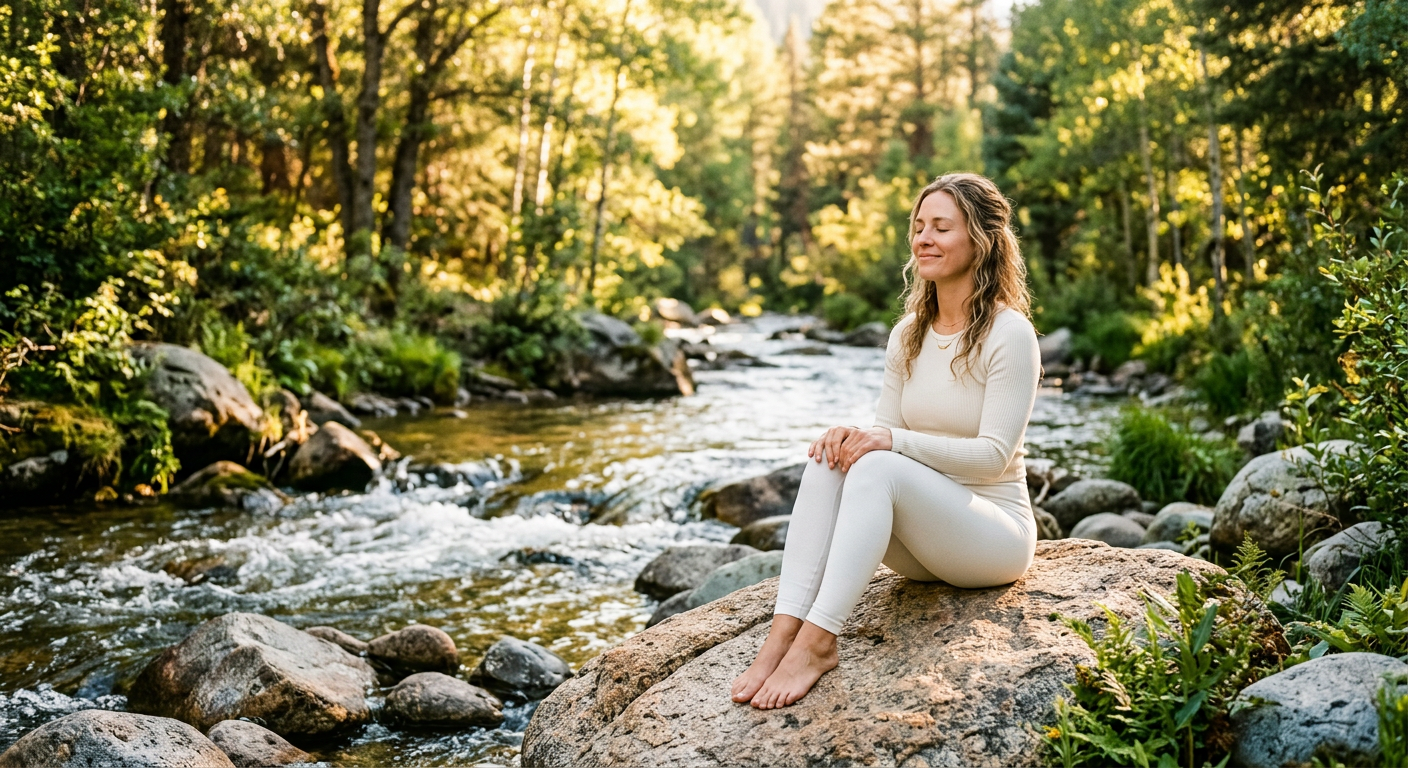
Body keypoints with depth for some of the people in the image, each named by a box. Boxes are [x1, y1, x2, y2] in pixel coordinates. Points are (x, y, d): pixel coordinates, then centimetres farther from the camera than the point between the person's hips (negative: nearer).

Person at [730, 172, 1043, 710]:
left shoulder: (1010, 334, -11)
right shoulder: (908, 335, 9)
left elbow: (994, 454, -17)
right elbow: (886, 431, 7)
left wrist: (894, 441, -26)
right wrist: (852, 435, -17)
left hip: (995, 533, -6)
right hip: (918, 544, 6)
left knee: (878, 468, -32)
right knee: (827, 459, -22)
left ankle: (818, 642, -37)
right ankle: (784, 630, -33)